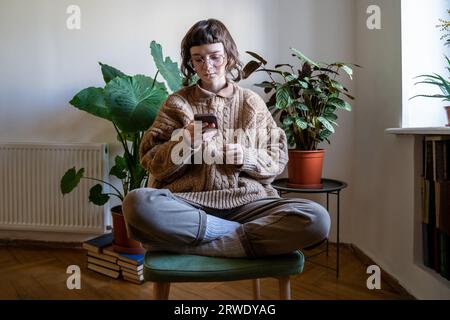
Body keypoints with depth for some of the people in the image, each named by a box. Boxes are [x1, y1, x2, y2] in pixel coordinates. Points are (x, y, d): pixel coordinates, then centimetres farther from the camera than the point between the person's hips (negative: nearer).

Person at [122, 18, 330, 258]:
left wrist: (245, 157, -7)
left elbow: (278, 159, 13)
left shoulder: (252, 102, 14)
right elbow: (153, 164, 8)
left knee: (317, 219, -26)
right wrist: (186, 142, -10)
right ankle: (242, 233, -17)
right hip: (189, 199, -1)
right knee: (137, 203, -34)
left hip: (245, 199, 2)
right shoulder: (177, 103, 12)